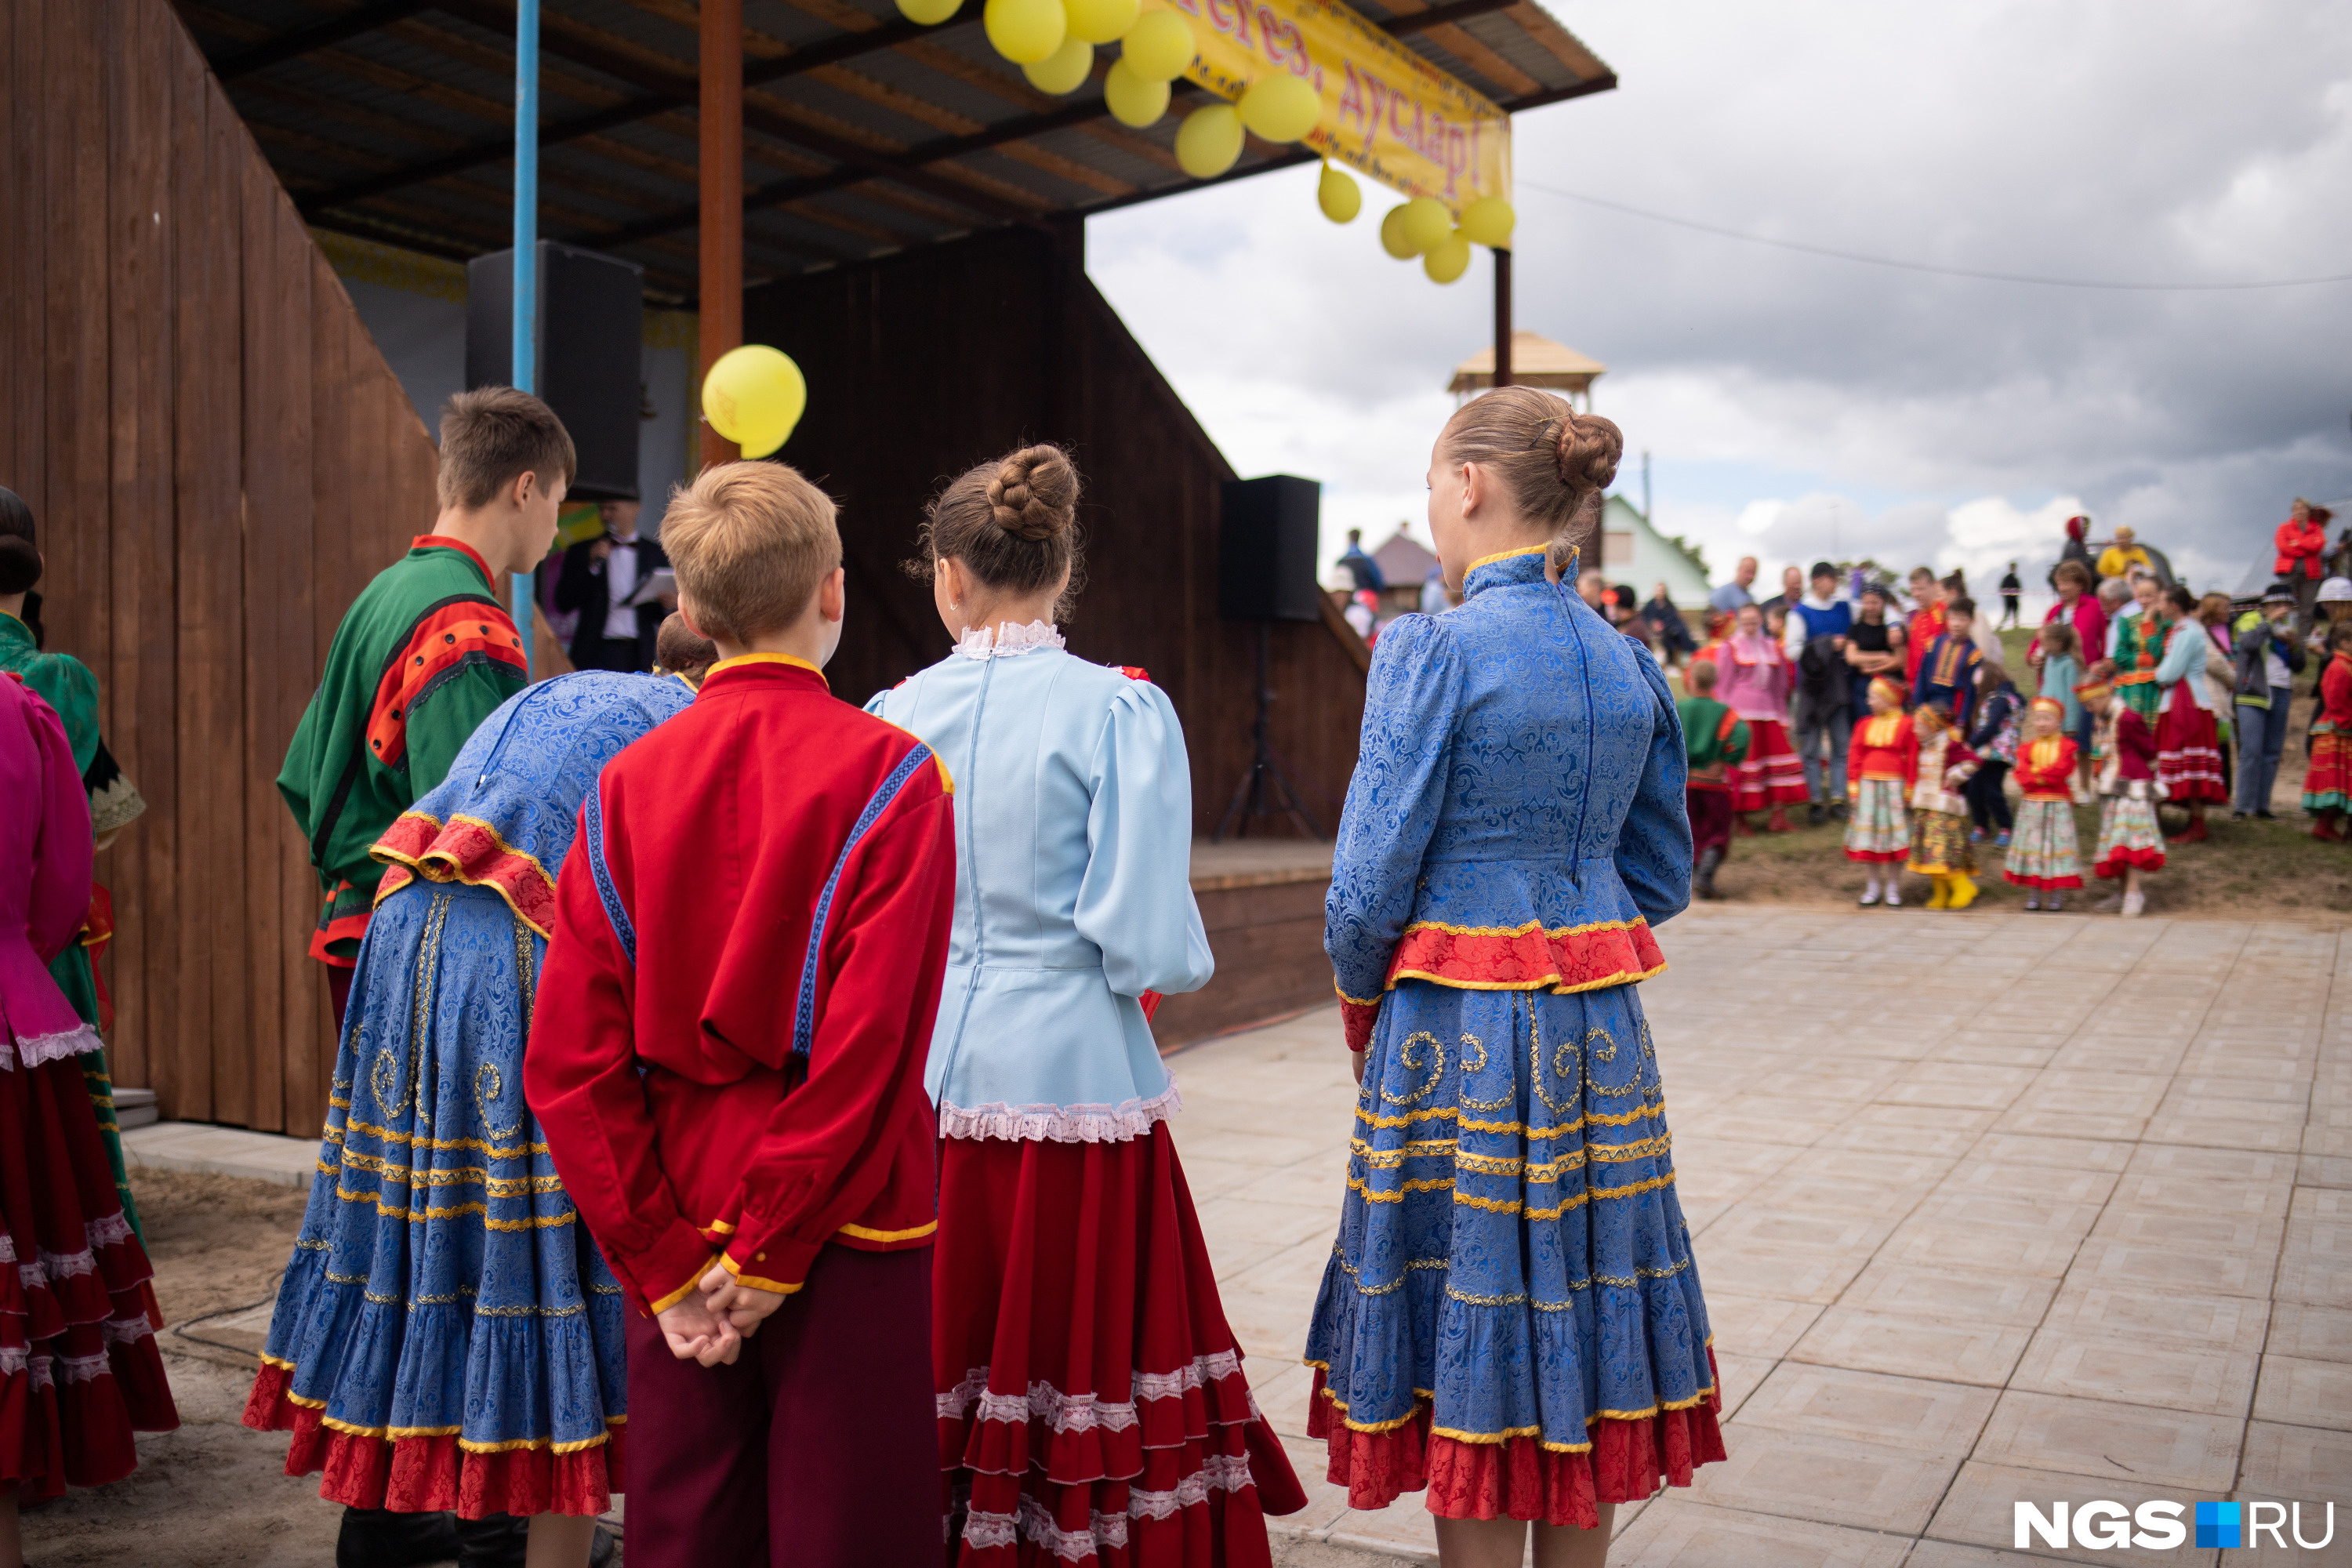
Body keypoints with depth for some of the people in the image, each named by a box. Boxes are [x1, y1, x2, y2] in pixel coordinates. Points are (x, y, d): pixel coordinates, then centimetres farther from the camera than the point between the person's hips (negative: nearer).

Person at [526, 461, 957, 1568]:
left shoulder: (626, 785, 1)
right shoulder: (891, 774, -10)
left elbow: (569, 1061, -4)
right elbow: (869, 1045, -18)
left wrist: (666, 1266, -2)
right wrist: (767, 1256, -11)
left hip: (682, 1239, 4)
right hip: (842, 1233, -4)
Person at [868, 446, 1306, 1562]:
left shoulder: (893, 718, 0)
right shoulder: (1120, 710, -8)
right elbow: (1145, 944, -14)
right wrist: (1186, 962, 7)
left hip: (922, 1081, 3)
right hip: (1071, 1075, -3)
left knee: (934, 1364, 14)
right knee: (1082, 1346, 10)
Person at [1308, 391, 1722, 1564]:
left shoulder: (1435, 650, -14)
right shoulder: (1629, 663, 5)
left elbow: (1370, 883, -14)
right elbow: (1662, 875, 11)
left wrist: (1364, 1006, 3)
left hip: (1459, 1035, -6)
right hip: (1601, 1033, 6)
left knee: (1470, 1355, 7)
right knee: (1578, 1310, 17)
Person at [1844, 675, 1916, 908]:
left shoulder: (1906, 725, -4)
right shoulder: (1865, 725, 7)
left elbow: (1913, 760, -4)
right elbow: (1856, 758, 7)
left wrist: (1910, 790, -7)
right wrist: (1854, 787, 2)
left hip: (1894, 786, -3)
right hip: (1868, 786, 3)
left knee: (1894, 837, 2)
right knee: (1868, 836, 5)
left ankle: (1893, 888, 14)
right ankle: (1872, 887, 15)